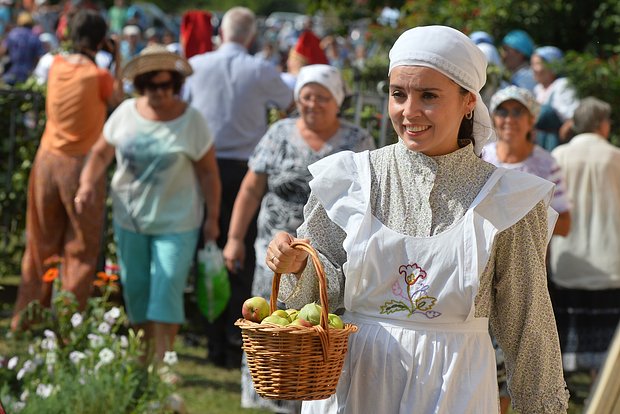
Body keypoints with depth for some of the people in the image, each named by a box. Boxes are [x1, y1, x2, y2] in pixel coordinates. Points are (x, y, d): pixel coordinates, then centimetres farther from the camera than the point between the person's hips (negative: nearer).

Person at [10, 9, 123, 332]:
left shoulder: (56, 65, 1)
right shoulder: (99, 76, -12)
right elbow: (119, 104, 6)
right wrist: (118, 62, 8)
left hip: (47, 160, 5)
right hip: (82, 165, -5)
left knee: (40, 245, 15)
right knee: (80, 250, 6)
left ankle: (24, 319, 19)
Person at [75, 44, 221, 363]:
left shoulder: (191, 121, -10)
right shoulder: (126, 113, -3)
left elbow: (208, 172, -5)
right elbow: (101, 153, 8)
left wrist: (212, 219, -6)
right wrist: (87, 184, -10)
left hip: (175, 223, -4)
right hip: (129, 218, 4)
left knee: (166, 290, -10)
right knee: (135, 289, 12)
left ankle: (161, 362, -7)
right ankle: (144, 357, 27)